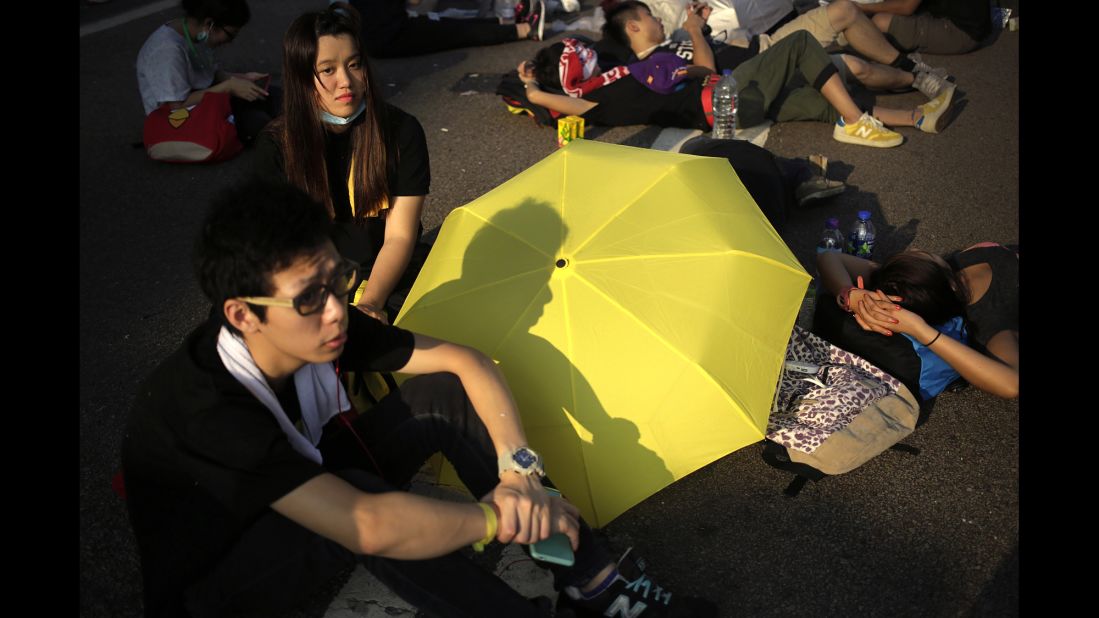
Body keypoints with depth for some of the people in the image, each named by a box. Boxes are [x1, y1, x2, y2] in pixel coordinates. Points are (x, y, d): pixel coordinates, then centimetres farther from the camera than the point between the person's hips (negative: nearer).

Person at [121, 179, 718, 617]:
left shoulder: (320, 327, -18)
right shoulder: (204, 406, -36)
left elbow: (464, 360, -13)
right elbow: (368, 528, -45)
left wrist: (519, 470, -26)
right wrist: (503, 517, -33)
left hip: (300, 493, 6)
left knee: (445, 393, -15)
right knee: (363, 507, -38)